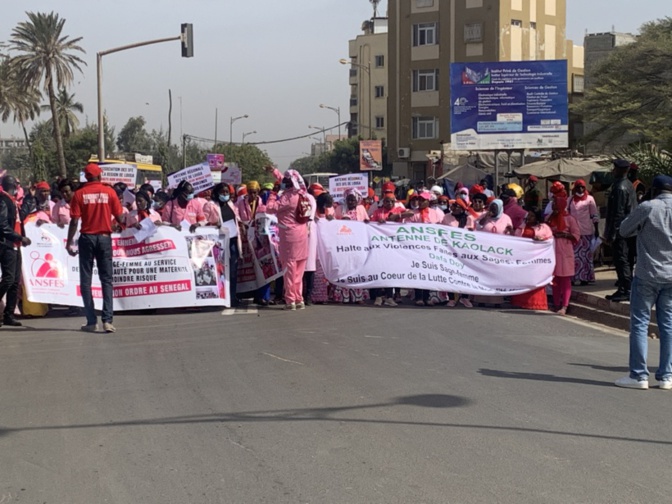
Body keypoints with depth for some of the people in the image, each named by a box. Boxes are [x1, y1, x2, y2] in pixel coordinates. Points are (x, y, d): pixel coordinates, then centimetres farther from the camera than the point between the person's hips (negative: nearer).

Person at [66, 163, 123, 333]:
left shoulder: (80, 194, -3)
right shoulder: (109, 191, -2)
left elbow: (74, 221, -7)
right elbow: (119, 218, -1)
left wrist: (69, 243, 0)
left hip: (87, 238, 0)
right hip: (104, 238, 0)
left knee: (86, 280, 7)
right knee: (106, 280, 5)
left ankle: (92, 322, 4)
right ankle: (107, 320, -6)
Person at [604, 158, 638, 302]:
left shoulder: (620, 188, -17)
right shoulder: (629, 185, 14)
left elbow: (618, 213, -19)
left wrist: (611, 234, -17)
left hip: (620, 230, -10)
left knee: (622, 261, -6)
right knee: (624, 261, 14)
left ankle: (626, 291, -4)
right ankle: (623, 289, 19)